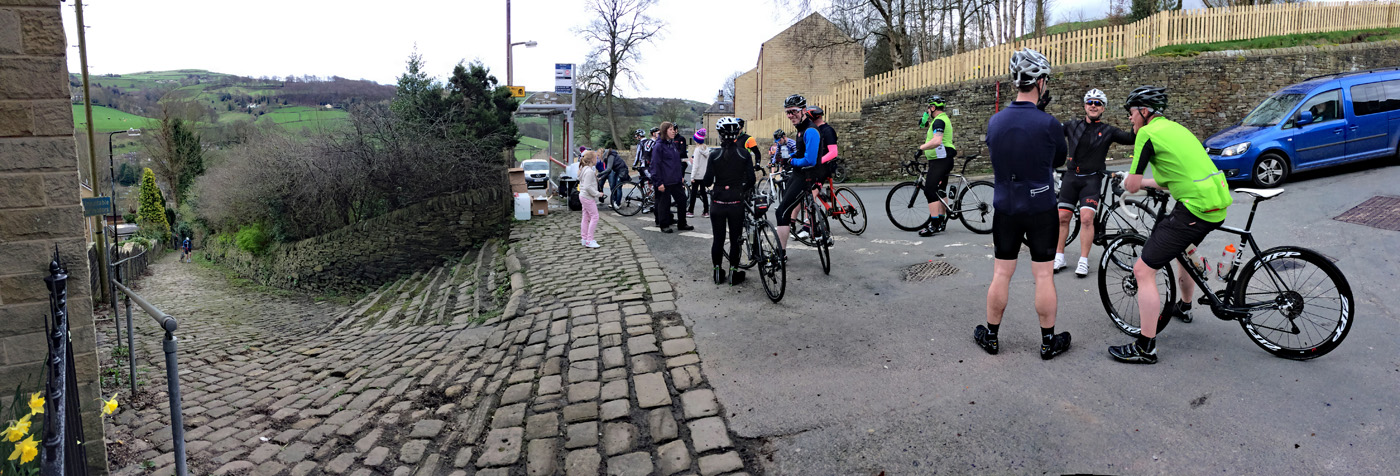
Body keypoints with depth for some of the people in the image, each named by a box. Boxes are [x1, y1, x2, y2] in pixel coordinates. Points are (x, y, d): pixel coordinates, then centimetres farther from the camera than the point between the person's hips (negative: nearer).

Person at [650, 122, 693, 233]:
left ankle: (682, 224, 20)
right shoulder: (658, 146, -10)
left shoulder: (673, 144, 14)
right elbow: (655, 165, -13)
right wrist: (659, 182, -17)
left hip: (676, 181, 8)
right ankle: (664, 225, 14)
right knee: (664, 203, 2)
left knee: (682, 200, 9)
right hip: (665, 182, -8)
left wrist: (681, 176, 17)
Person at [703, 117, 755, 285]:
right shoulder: (744, 154, -5)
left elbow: (708, 180, -7)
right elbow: (751, 180, -4)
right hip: (736, 203, -1)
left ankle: (717, 272, 19)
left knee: (718, 238, 11)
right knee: (735, 239, 8)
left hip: (718, 203, 1)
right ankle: (733, 273, 13)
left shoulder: (714, 155, -5)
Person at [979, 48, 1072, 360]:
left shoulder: (994, 121, -3)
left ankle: (990, 336, 20)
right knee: (1044, 275, 6)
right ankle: (1049, 342, 17)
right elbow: (1059, 160, 4)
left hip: (1005, 209, 3)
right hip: (1041, 210, -3)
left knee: (1001, 274, 11)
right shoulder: (1048, 124, -14)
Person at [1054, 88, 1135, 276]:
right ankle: (1059, 258, 9)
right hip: (1071, 177, 2)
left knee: (1086, 218, -13)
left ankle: (1083, 261, -6)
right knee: (1062, 217, -1)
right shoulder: (1073, 127, 10)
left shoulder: (1108, 131, 5)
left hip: (1092, 179, -2)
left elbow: (1131, 139, -3)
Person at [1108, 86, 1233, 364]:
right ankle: (1184, 307, 59)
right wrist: (1145, 182, 30)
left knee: (1143, 270, -7)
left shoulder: (1147, 133, -9)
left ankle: (1145, 348, -4)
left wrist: (1127, 182, 13)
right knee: (1183, 248, 37)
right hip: (1219, 204, 10)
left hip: (1195, 209, -10)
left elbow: (1132, 186, -8)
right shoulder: (1174, 127, 19)